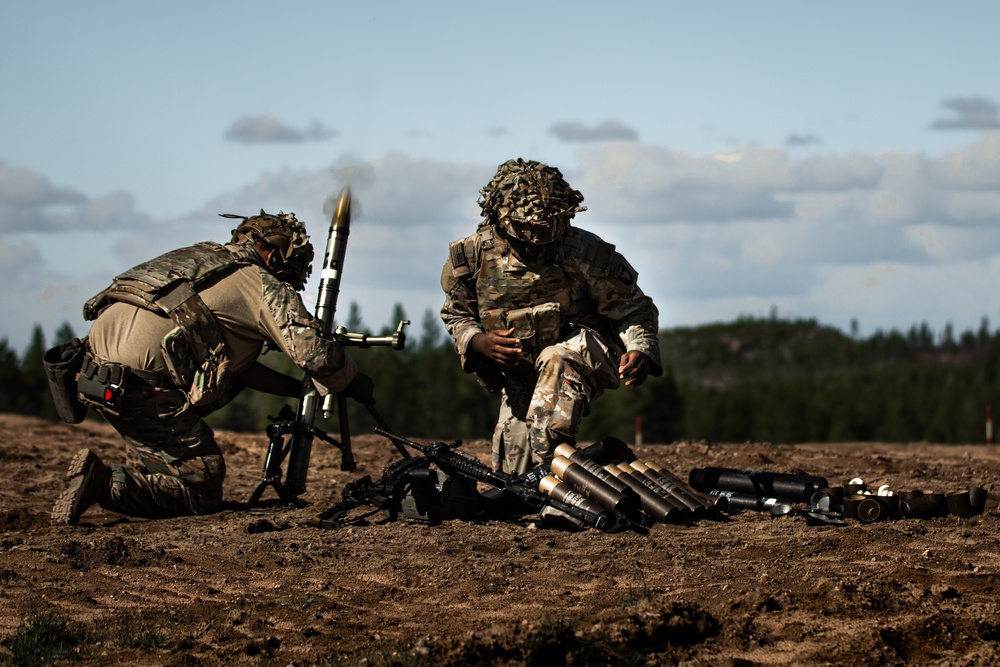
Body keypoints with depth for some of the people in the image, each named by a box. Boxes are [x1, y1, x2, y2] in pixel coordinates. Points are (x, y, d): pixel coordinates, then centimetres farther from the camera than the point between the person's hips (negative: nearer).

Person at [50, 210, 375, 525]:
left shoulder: (206, 260, 30)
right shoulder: (265, 286, 6)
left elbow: (237, 364, 35)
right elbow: (315, 354, -1)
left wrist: (298, 388, 33)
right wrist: (360, 387, 17)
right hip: (138, 381, -8)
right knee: (202, 492, 0)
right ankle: (103, 483, -16)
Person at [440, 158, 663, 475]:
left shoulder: (586, 252, -17)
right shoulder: (473, 255, -9)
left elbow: (633, 307, -11)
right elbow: (456, 315, 7)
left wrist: (640, 350, -32)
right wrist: (479, 342, -17)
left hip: (588, 358, -4)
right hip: (520, 382, 4)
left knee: (557, 360, -39)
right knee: (512, 480, -5)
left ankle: (546, 461, -46)